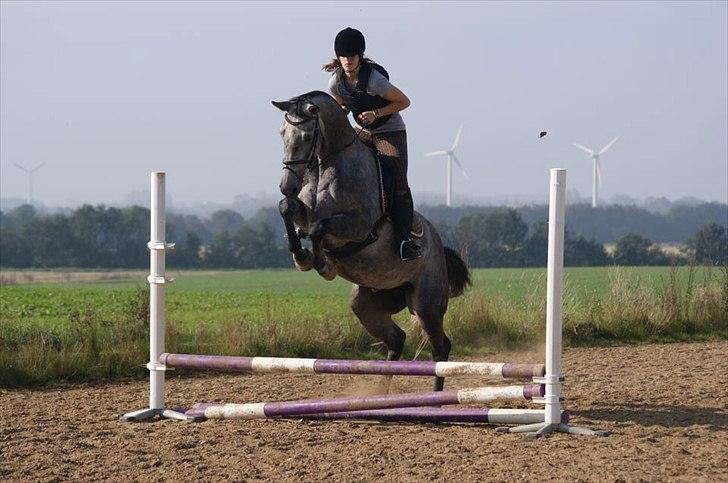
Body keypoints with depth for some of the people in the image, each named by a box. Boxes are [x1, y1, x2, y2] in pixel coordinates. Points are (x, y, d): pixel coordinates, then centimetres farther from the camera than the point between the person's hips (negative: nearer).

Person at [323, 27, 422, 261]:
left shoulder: (373, 79, -23)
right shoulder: (337, 81, -6)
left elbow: (404, 102, -15)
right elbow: (339, 108, 13)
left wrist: (376, 113, -25)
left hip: (391, 133, -6)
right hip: (363, 134, 6)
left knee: (398, 185, -13)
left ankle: (405, 238, -14)